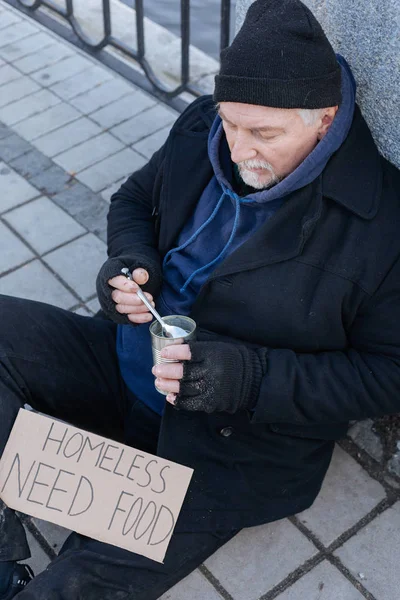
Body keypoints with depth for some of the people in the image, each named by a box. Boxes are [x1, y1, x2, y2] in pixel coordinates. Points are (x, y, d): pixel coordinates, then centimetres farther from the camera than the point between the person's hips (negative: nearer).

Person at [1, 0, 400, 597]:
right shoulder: (202, 127, -3)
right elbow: (134, 199, 14)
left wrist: (252, 379, -26)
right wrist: (130, 261, -10)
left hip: (238, 441, -6)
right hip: (131, 364, 7)